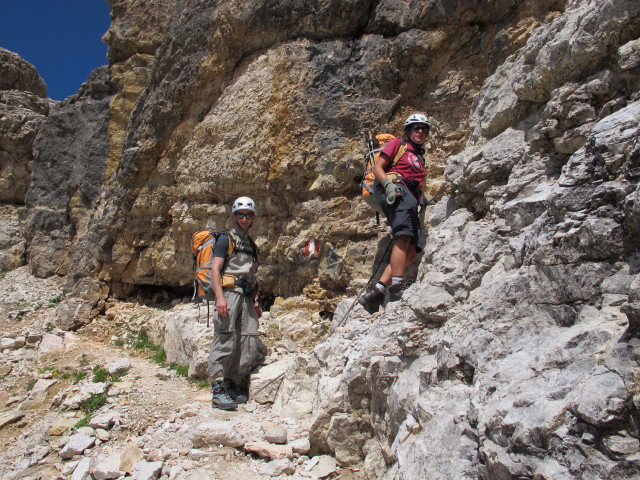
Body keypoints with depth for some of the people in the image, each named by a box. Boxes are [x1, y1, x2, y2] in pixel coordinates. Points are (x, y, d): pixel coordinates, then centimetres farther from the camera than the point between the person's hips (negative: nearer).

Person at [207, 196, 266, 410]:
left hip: (246, 297, 7)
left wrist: (256, 302, 20)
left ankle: (233, 385, 13)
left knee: (249, 343, 2)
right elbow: (215, 269, -7)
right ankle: (218, 390, -8)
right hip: (229, 291, -7)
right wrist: (219, 296, -19)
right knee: (224, 340, -12)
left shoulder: (252, 245, 25)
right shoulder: (226, 239, 4)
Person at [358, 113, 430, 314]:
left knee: (411, 252, -10)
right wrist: (388, 184, -16)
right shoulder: (398, 143, 14)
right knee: (403, 237, -29)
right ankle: (397, 288, -38)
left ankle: (376, 292, -15)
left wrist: (424, 200, 13)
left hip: (412, 197, 7)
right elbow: (377, 168, 2)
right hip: (396, 190, -7)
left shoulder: (420, 157, 34)